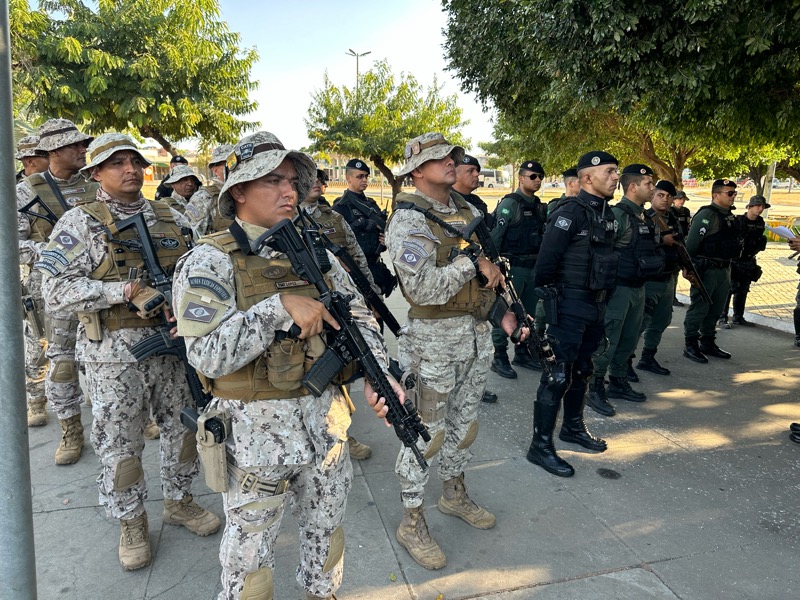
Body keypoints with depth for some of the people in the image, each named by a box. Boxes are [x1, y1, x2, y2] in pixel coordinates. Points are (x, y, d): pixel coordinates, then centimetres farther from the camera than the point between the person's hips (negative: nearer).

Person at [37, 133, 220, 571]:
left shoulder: (168, 218, 7)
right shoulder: (79, 223, -7)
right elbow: (56, 291, -15)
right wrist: (126, 291, -24)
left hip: (172, 343, 5)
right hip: (114, 353, -4)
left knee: (183, 428, 16)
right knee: (120, 443, 9)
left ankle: (178, 501, 38)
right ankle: (131, 523, 30)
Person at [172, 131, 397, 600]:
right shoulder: (210, 261, -13)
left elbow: (359, 318, 3)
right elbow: (207, 355, -23)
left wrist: (379, 374, -13)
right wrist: (279, 308, -27)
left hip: (326, 421, 5)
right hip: (254, 432, -5)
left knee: (327, 532, 25)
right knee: (251, 552, 15)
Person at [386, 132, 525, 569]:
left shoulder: (469, 211, 10)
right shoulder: (409, 220, -14)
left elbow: (493, 265, 19)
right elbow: (422, 288, -26)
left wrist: (505, 308, 9)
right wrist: (471, 263, -19)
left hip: (477, 333, 8)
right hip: (433, 337, -7)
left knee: (464, 423, 20)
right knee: (425, 432, 3)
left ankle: (454, 494, 41)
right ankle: (412, 523, 19)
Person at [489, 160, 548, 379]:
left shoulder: (540, 207, 13)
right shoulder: (510, 204, -10)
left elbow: (543, 238, 17)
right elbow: (494, 236, -14)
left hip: (534, 268, 8)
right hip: (512, 268, -8)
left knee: (529, 313, 15)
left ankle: (522, 353, 28)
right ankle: (499, 358, 6)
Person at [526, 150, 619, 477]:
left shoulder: (607, 213, 11)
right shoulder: (570, 213, -17)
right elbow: (546, 261, -18)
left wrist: (603, 297, 14)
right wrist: (545, 296, -9)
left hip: (595, 304, 9)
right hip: (570, 305, -9)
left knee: (582, 370, 19)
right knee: (558, 374, -5)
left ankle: (573, 427, 37)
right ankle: (540, 446, 4)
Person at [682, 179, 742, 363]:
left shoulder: (730, 216, 14)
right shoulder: (706, 215, -13)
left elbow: (733, 242, 21)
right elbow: (691, 243, -17)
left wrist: (728, 267, 18)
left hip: (724, 270, 9)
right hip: (706, 270, -9)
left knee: (715, 311, 15)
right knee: (699, 309, -2)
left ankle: (708, 344, 26)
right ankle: (691, 346, 6)